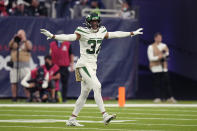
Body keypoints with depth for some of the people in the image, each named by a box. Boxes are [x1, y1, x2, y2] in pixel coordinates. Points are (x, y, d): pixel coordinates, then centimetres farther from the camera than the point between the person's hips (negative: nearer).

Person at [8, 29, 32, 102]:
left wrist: (24, 40, -17)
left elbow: (29, 48, -10)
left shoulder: (27, 42, 10)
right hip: (14, 65, 2)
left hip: (24, 65, -2)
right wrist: (14, 39, -17)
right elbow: (10, 46, -4)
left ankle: (28, 97, -8)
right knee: (13, 82, 0)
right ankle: (14, 98, 5)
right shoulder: (14, 43, 15)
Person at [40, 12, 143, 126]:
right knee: (97, 86, -19)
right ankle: (105, 115, -23)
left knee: (84, 94, 8)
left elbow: (115, 34, 22)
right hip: (84, 64, -8)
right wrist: (52, 36, -34)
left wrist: (132, 33, 29)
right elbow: (69, 37, -20)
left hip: (93, 65, 8)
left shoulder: (101, 32, 11)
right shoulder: (83, 33, -9)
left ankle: (72, 119, 14)